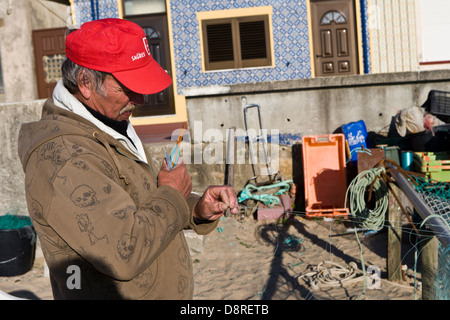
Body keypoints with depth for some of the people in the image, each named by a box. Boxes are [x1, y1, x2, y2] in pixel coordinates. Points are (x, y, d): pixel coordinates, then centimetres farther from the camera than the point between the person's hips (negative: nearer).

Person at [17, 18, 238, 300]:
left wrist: (198, 210, -7)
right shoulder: (62, 156, -27)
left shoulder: (112, 126, 4)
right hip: (117, 294, -8)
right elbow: (125, 253, -32)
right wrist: (172, 195, -18)